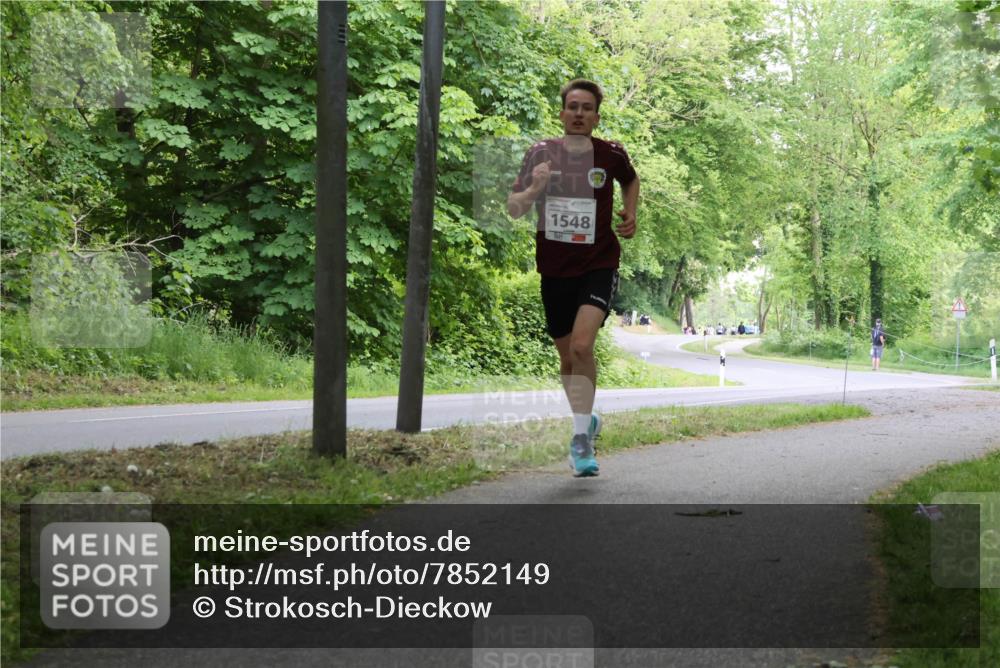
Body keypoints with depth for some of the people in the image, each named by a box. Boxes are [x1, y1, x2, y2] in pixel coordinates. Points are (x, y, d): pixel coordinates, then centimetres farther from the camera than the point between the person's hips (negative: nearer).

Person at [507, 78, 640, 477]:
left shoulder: (612, 155, -2)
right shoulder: (541, 154, -2)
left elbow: (630, 180, 22)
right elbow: (513, 210, -2)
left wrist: (630, 214, 5)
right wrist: (533, 189, -21)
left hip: (599, 264, -2)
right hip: (555, 268, 2)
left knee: (582, 345, -23)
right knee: (567, 356, 13)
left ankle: (580, 439, -13)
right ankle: (586, 419, 39)